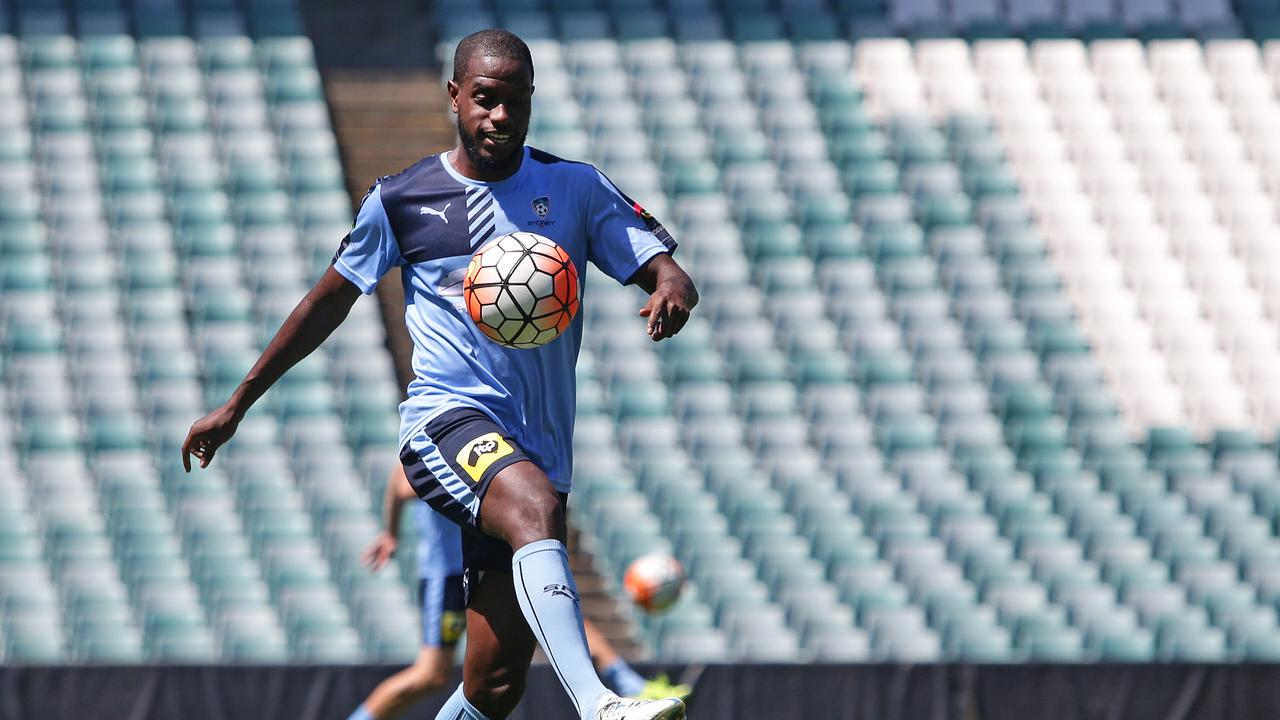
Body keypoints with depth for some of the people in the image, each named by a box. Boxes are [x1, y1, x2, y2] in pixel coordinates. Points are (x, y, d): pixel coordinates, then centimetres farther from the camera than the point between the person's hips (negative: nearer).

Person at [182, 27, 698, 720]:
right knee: (536, 508, -37)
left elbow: (664, 269, 4)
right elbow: (328, 303, 18)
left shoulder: (575, 189, 10)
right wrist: (237, 405, 22)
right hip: (448, 420, -3)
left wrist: (672, 290, -22)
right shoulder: (400, 200, 8)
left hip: (539, 448, 4)